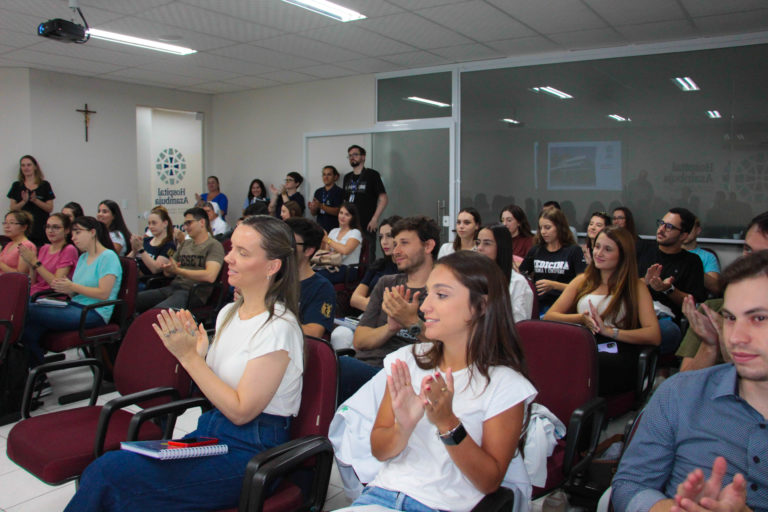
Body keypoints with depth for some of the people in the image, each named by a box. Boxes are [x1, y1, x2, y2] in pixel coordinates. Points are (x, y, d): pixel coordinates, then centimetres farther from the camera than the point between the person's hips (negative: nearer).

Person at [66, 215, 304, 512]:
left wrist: (189, 356, -16)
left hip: (250, 452, -7)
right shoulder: (228, 313, 8)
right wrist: (198, 355, -7)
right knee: (102, 471, -10)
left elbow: (241, 411, -17)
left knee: (107, 472, -16)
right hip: (211, 431, 7)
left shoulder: (278, 328, -18)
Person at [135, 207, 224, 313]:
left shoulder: (214, 245, -1)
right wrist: (167, 269, -1)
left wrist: (178, 270, -11)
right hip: (173, 287, 8)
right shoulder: (184, 244, 24)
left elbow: (210, 276, -16)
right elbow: (168, 273, 25)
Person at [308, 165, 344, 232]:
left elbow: (338, 211, -13)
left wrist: (321, 206, -22)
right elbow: (314, 213, 14)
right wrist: (312, 209, -9)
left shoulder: (339, 191, -3)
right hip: (319, 228, 4)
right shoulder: (318, 192, 13)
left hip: (333, 229, -4)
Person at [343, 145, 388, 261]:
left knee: (368, 259, -6)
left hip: (366, 227, -5)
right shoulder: (347, 177, 17)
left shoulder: (372, 175, -1)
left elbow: (383, 199, -5)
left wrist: (375, 219, -13)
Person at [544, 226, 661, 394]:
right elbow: (548, 316, 11)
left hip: (617, 357, -3)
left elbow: (654, 336, -4)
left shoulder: (636, 286, 11)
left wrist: (607, 330, -15)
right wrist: (581, 318, -7)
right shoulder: (583, 280, 21)